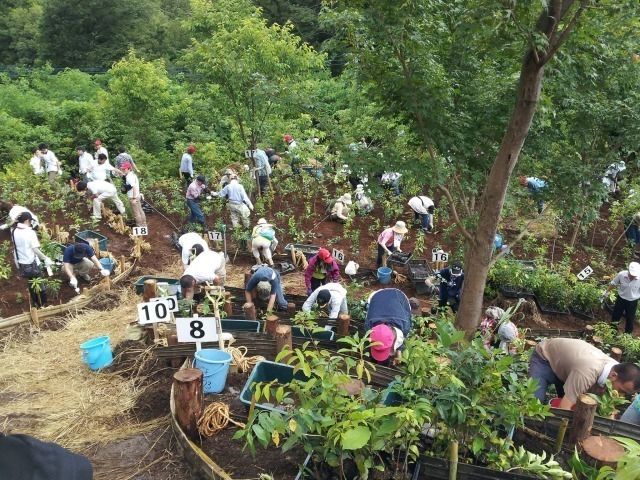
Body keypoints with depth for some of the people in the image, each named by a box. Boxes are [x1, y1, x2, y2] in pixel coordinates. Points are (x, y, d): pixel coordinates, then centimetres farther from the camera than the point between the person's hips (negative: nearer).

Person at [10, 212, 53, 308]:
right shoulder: (30, 232, -20)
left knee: (31, 284, 20)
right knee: (40, 285, 8)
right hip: (32, 263, -6)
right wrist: (46, 259, -20)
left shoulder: (14, 231, -3)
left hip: (21, 263, 6)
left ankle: (36, 304, 29)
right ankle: (44, 305, 16)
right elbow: (35, 249, -25)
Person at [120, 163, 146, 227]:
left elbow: (134, 187, -29)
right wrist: (125, 188, 12)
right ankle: (143, 225, 28)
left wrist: (134, 198, -28)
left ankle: (139, 226, 13)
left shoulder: (129, 177, -21)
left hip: (133, 197, -10)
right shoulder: (132, 174, 9)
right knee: (140, 211, 18)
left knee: (136, 213, 3)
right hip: (137, 195, 10)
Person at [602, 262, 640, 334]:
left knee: (630, 320, 16)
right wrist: (606, 292, 8)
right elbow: (613, 283, -4)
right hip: (621, 299, 1)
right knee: (615, 316, 18)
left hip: (632, 302, -1)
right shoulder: (621, 274, -22)